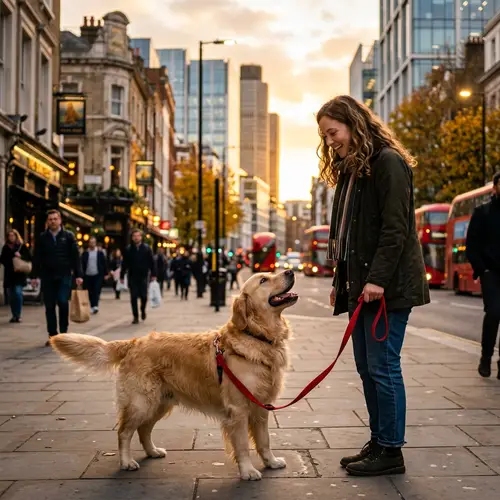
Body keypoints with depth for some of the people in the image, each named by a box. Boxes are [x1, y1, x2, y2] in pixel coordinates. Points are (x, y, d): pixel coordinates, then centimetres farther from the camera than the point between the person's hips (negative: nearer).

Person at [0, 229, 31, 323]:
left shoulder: (22, 246, 3)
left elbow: (29, 258, 1)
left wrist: (21, 256, -16)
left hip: (19, 275, -4)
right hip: (9, 275, 4)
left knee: (18, 293, -16)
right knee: (11, 296, 5)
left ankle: (18, 315, -9)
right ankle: (14, 315, 16)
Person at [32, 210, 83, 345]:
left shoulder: (68, 236, 3)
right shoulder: (42, 237, 7)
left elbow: (75, 256, 1)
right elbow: (37, 258, 8)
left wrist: (78, 275, -4)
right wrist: (35, 276, 1)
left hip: (64, 276, -2)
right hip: (47, 277, 2)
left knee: (63, 302, -14)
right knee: (49, 306, 4)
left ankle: (63, 333, 1)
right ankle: (52, 335, 11)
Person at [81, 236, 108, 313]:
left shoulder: (100, 252, 2)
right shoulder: (85, 253, 5)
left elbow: (104, 264, 5)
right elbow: (82, 264, 5)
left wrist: (105, 274, 2)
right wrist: (82, 274, -1)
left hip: (98, 275, -2)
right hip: (88, 276, 2)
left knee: (96, 291, -9)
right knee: (90, 292, 6)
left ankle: (96, 306, -13)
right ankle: (92, 306, 16)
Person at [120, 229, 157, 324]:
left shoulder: (147, 248, 1)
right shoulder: (128, 249, 3)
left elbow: (151, 262, 0)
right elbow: (124, 264, 6)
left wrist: (153, 274, -6)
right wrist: (122, 276, 4)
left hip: (143, 276, -1)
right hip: (132, 277, 1)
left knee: (143, 296, -1)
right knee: (133, 297, 0)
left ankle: (143, 310, 29)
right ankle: (135, 317, 8)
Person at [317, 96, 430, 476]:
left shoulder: (387, 162, -8)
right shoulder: (350, 170, 20)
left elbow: (396, 227, -16)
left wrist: (378, 279, -21)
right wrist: (341, 281, 15)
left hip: (387, 286, -9)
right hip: (359, 284, 9)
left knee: (383, 366, -6)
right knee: (367, 368, 9)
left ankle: (391, 451, 4)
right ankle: (378, 442, 17)